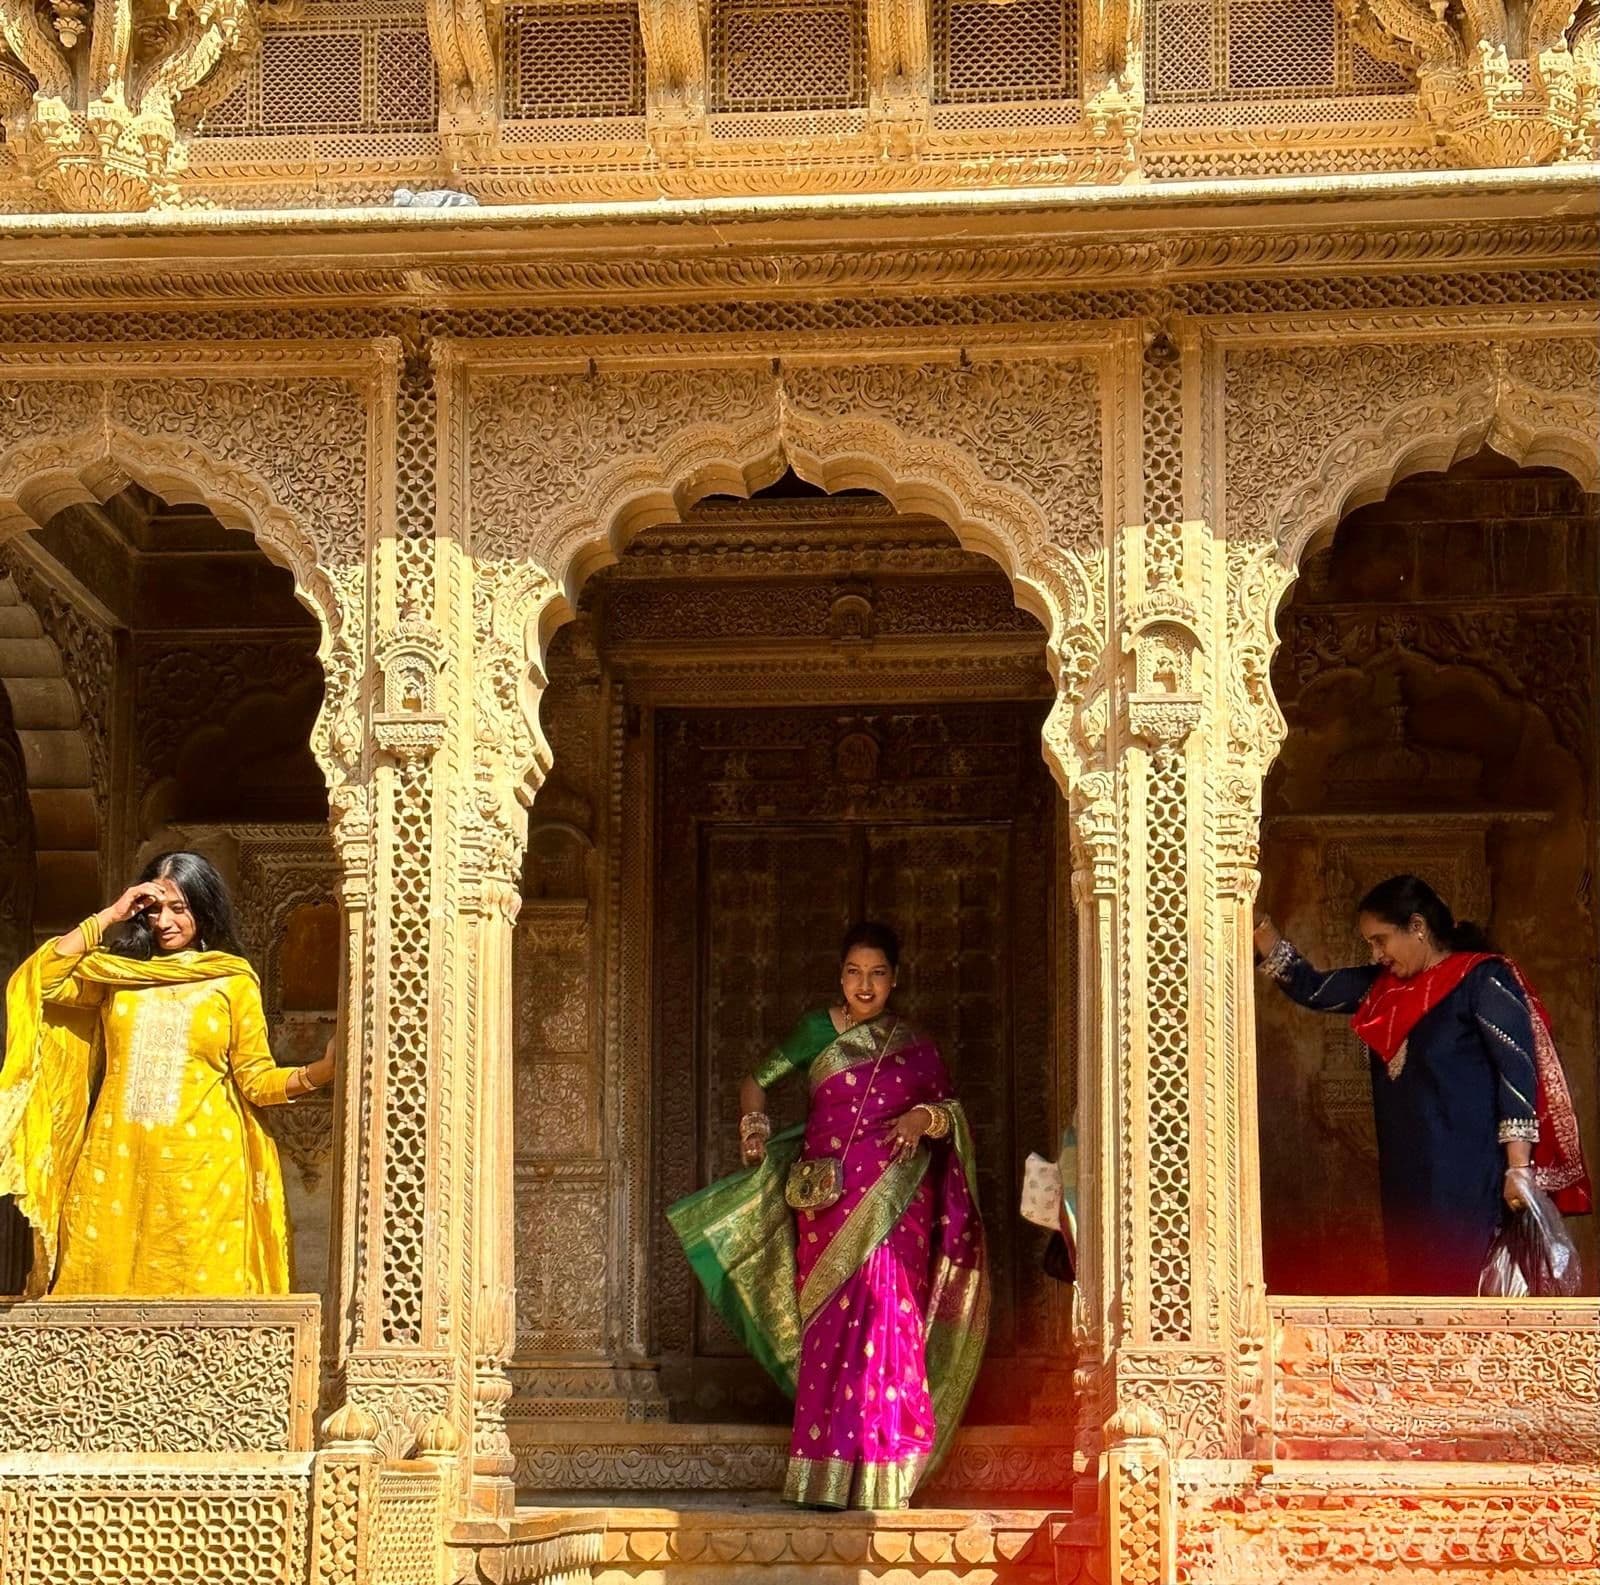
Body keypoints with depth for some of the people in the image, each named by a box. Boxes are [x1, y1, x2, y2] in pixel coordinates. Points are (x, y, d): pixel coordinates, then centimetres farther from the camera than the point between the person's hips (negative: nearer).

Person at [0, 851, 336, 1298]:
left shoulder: (233, 980, 4)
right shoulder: (115, 970, 12)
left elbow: (256, 1080, 3)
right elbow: (42, 981, -2)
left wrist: (319, 1071, -15)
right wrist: (108, 917, 0)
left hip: (199, 1168, -2)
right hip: (116, 1163, 2)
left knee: (198, 1294, -5)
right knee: (104, 1293, 0)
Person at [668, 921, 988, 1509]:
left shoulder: (914, 1046, 13)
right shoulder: (818, 1029, 9)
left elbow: (954, 1113, 12)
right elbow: (757, 1080, 12)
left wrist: (927, 1117, -9)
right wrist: (754, 1132, -5)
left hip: (894, 1204, 1)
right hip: (828, 1197, -1)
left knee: (886, 1320, -7)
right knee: (833, 1323, -5)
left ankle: (881, 1476, -2)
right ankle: (829, 1476, -1)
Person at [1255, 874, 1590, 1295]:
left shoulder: (1483, 979, -9)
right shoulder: (1386, 985, 14)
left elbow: (1518, 1070, -14)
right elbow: (1313, 990, 22)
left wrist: (1519, 1168, -21)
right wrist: (1263, 934, 7)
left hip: (1468, 1174, -8)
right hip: (1406, 1173, 8)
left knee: (1458, 1287, -10)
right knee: (1412, 1282, 7)